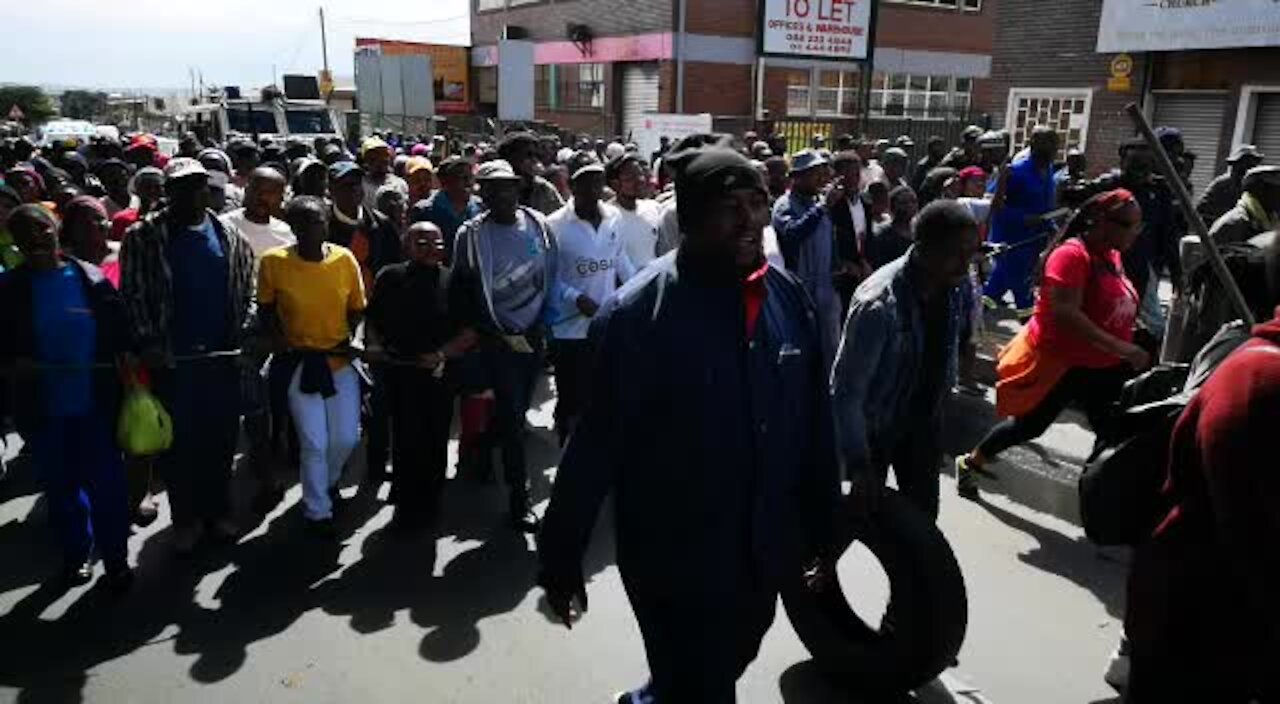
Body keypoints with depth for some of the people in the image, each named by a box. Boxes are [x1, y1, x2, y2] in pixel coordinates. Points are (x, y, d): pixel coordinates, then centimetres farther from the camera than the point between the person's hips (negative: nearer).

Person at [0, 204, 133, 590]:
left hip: (96, 403, -2)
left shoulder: (92, 279, -3)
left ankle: (116, 558, 18)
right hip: (43, 409, 2)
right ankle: (76, 553, 33)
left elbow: (120, 335, 0)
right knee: (61, 486, 15)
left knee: (107, 482, 3)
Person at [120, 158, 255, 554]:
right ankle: (185, 518, 20)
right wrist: (147, 343, -14)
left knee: (221, 437, 9)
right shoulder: (143, 238, 0)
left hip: (223, 356, 2)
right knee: (178, 440, 6)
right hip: (172, 358, -2)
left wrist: (245, 333, -5)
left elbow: (247, 290, 8)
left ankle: (218, 510, 25)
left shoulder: (228, 236, 7)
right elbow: (133, 295, -4)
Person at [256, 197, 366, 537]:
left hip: (341, 360, 2)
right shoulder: (274, 261, -12)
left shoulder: (345, 259, -7)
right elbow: (265, 310, 3)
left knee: (347, 438, 6)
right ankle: (317, 512, 21)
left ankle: (328, 481, 40)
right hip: (299, 362, -2)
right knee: (314, 443, 0)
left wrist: (350, 340, -8)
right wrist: (278, 341, -9)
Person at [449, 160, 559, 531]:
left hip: (534, 335, 4)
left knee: (518, 410, 15)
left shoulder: (538, 224, -2)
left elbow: (552, 276, 7)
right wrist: (497, 334, -6)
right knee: (512, 416, -2)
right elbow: (460, 293, -5)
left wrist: (543, 322, 3)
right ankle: (518, 497, 8)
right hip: (498, 341, -3)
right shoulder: (471, 235, -11)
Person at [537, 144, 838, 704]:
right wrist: (562, 556, -11)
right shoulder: (638, 312, -19)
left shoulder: (788, 297, -4)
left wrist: (821, 523, 9)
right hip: (674, 561, -6)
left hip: (763, 554, 6)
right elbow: (595, 443, -16)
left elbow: (814, 422, 3)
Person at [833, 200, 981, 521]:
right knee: (868, 513, 14)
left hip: (923, 421, 5)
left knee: (923, 516, 12)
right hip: (875, 426, -5)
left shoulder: (952, 286, -12)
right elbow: (846, 391, -28)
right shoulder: (879, 304, -33)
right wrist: (860, 465, -26)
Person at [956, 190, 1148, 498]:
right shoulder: (1072, 255, -21)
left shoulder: (1112, 255, 6)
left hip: (1101, 365, 8)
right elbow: (1065, 314, -31)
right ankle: (970, 462, 30)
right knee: (1030, 425, 7)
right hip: (1058, 361, -8)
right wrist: (1121, 348, -33)